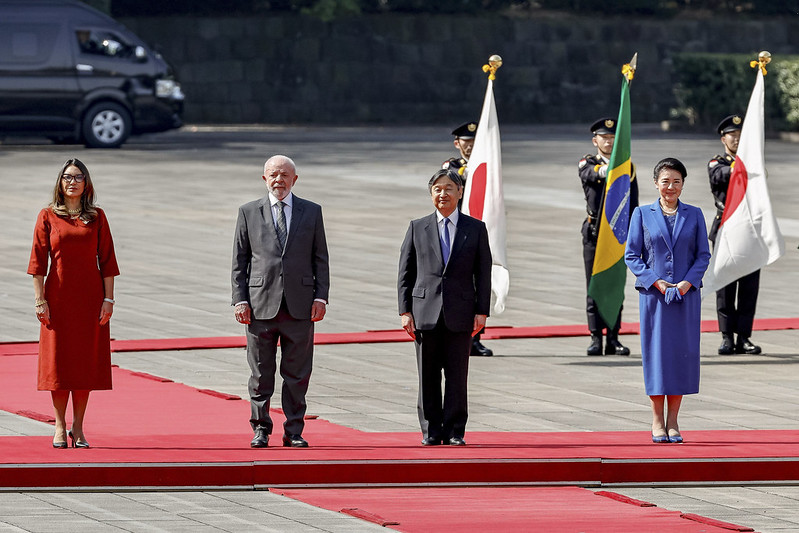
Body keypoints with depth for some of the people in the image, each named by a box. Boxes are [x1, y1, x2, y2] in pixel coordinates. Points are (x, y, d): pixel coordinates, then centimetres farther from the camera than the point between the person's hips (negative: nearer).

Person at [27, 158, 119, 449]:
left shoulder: (96, 217, 5)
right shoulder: (48, 216, 2)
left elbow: (107, 261, 5)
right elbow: (38, 260, 0)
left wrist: (108, 299, -2)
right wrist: (40, 299, -7)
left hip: (90, 298, 1)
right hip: (58, 297, -1)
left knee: (86, 360, 2)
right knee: (58, 359, 0)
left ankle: (78, 427, 10)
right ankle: (60, 427, 9)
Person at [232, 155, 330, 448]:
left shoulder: (312, 212, 10)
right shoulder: (249, 212, 8)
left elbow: (320, 259, 10)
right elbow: (239, 261, 7)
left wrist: (321, 297, 0)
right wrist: (240, 300, -2)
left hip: (300, 306, 0)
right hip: (261, 304, 0)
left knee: (297, 375, 2)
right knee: (261, 374, 3)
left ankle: (294, 432, 9)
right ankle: (260, 430, 12)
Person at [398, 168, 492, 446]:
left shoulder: (475, 229, 8)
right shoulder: (417, 228, 9)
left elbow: (483, 274, 7)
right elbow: (405, 273, 8)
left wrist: (481, 311, -1)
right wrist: (405, 311, -1)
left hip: (460, 313, -1)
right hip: (425, 312, 1)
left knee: (457, 375, 0)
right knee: (428, 376, 3)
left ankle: (454, 431, 6)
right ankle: (431, 431, 10)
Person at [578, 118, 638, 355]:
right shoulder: (587, 163, 4)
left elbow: (633, 204, 10)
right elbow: (588, 174, -22)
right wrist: (602, 170, -45)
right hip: (595, 232, -2)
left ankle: (613, 338, 6)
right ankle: (596, 337, 2)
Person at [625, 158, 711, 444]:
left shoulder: (694, 215, 8)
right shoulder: (642, 214, 4)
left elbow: (703, 255, 7)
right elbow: (632, 255, 3)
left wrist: (687, 283, -9)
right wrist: (656, 282, -10)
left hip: (687, 293, 1)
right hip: (653, 294, -1)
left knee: (682, 352, 0)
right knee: (655, 351, -2)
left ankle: (673, 421, 7)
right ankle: (657, 421, 5)